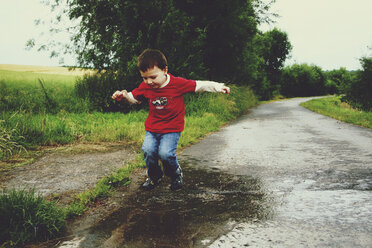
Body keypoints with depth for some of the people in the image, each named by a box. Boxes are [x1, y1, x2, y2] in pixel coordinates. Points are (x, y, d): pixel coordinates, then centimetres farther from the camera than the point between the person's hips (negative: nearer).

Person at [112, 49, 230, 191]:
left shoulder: (178, 83, -13)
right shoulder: (145, 87, -1)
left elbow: (199, 85, -5)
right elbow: (134, 98, 16)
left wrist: (218, 87, -11)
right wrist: (123, 95, -3)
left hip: (172, 128, -3)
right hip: (152, 128, 4)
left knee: (165, 153, -24)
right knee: (148, 150, -20)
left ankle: (176, 175, 10)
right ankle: (154, 176, 11)